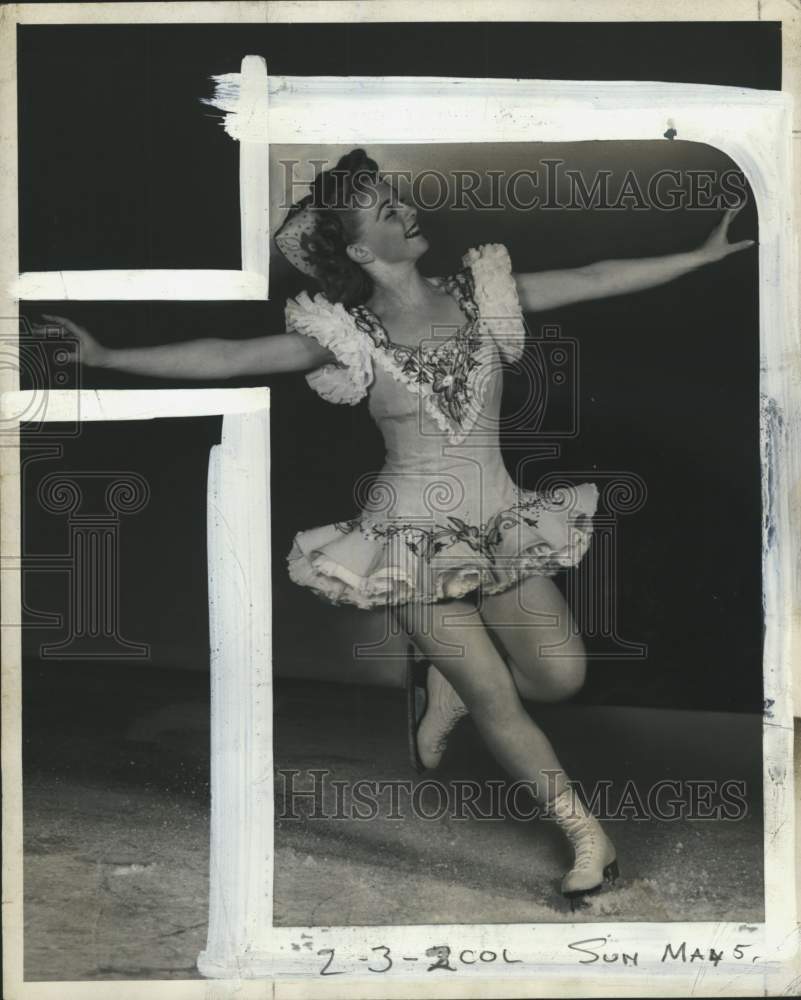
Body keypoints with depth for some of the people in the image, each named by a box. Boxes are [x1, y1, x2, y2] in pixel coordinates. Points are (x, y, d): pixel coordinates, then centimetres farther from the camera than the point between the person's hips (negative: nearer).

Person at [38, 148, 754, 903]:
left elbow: (594, 279, 1)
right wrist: (106, 358, -15)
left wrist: (706, 252, 0)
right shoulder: (349, 337, -8)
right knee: (497, 699, -4)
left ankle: (445, 684, 24)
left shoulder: (480, 294, 0)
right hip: (414, 539, -4)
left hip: (501, 524, 4)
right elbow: (228, 358, -10)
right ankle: (586, 833, 14)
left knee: (561, 675, -5)